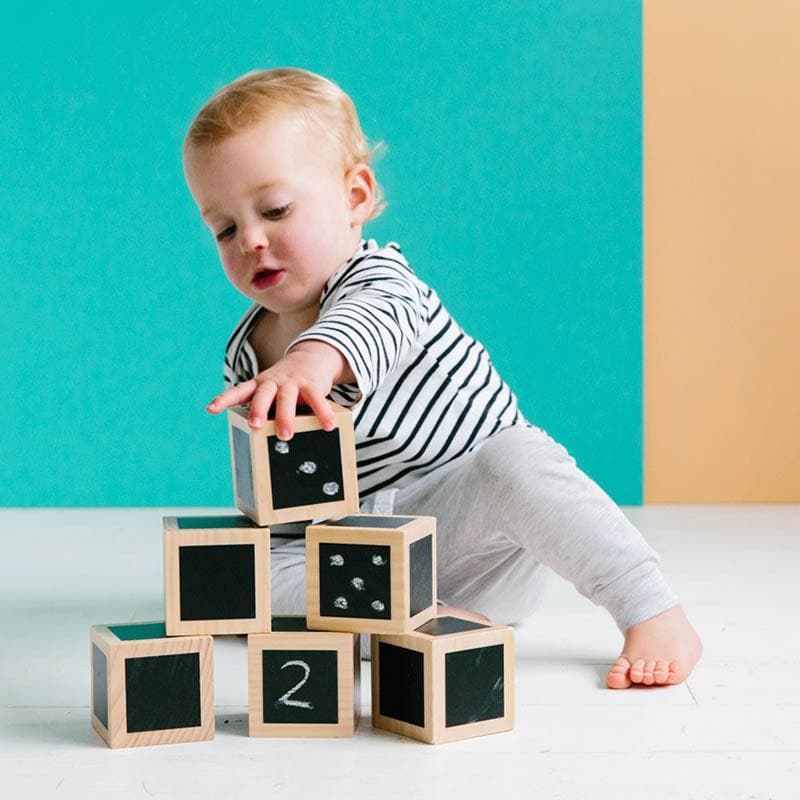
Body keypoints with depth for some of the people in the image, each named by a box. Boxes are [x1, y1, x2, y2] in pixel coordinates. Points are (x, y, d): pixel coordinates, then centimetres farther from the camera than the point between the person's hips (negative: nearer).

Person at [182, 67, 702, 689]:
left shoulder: (378, 276, -11)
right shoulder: (247, 355, 8)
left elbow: (376, 316, -40)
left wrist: (311, 360, -61)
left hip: (477, 519, -5)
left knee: (516, 456, -37)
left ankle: (654, 613, -29)